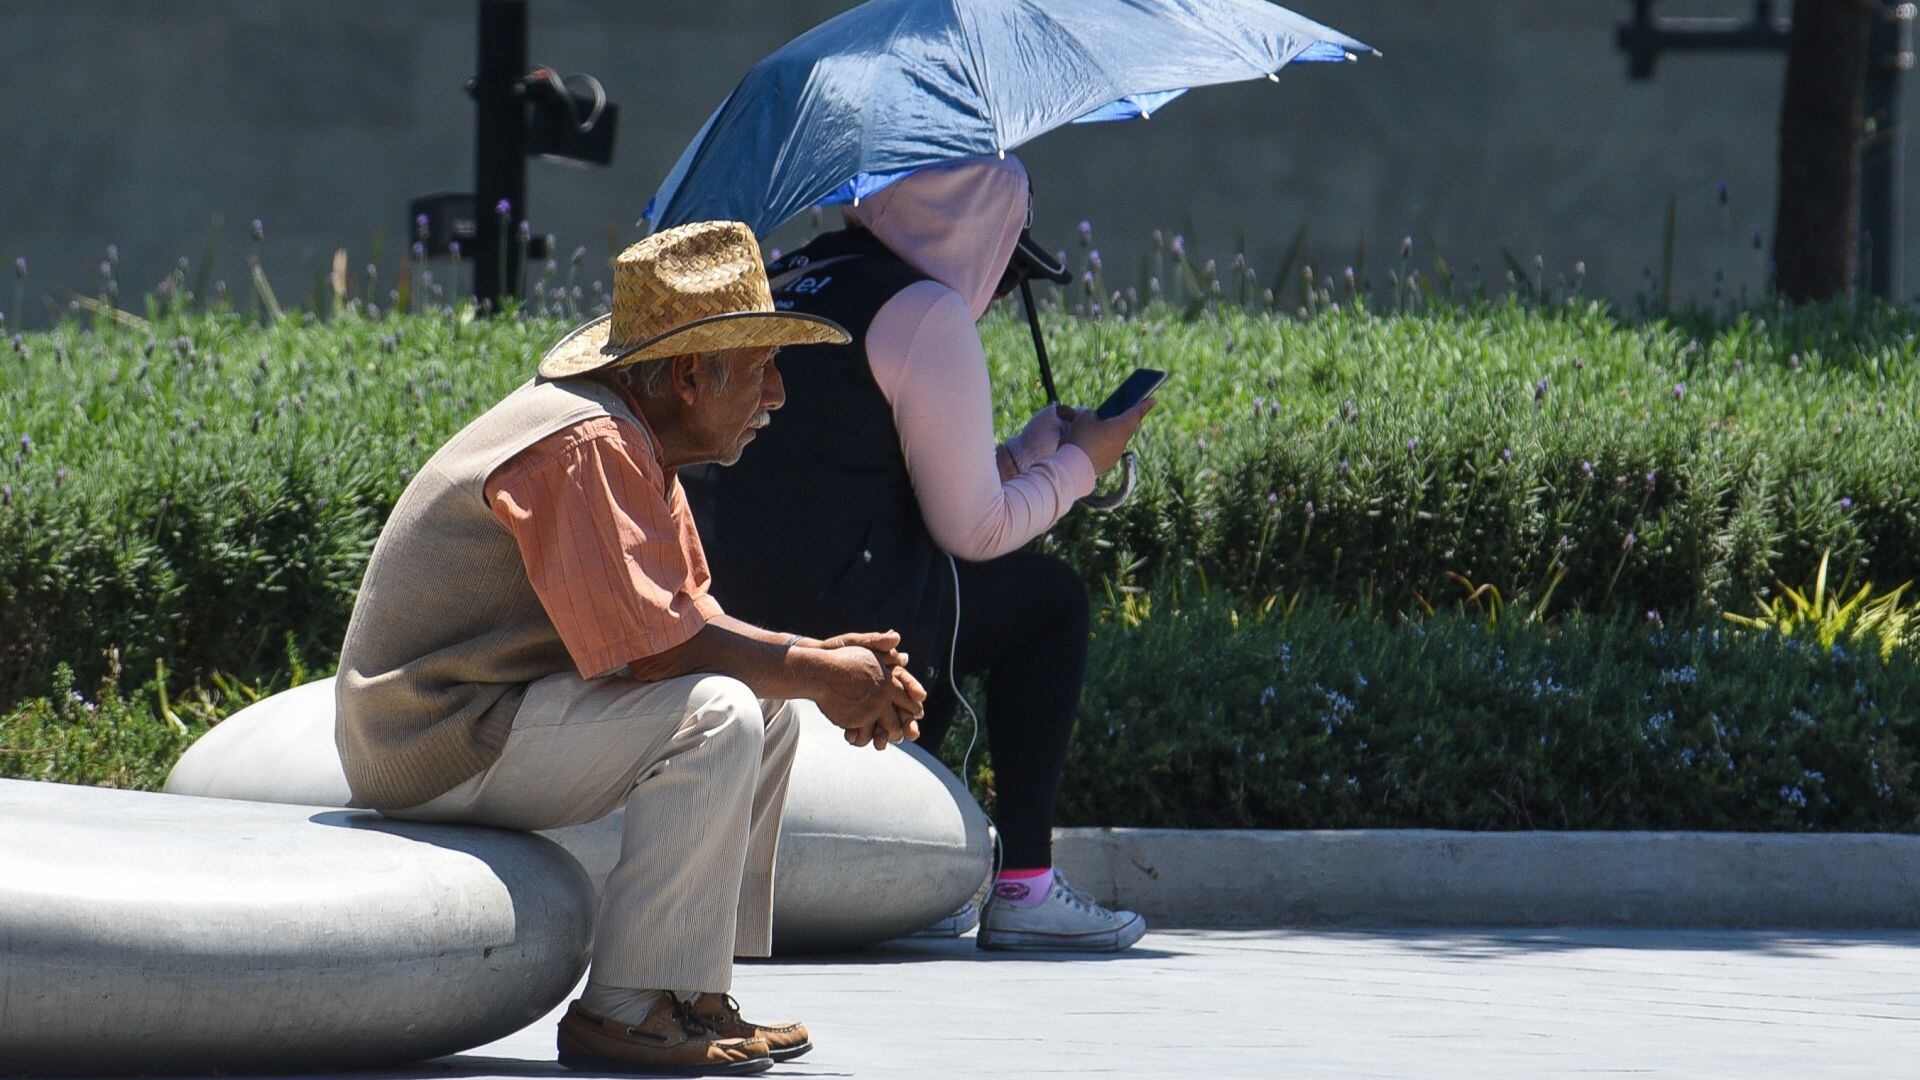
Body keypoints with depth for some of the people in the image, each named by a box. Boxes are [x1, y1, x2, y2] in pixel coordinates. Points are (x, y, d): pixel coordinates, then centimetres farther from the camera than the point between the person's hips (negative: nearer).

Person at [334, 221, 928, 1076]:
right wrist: (820, 675, -15)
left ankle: (695, 995, 8)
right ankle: (626, 1011, -22)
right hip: (436, 752, -11)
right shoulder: (588, 448, -22)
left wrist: (822, 657, -4)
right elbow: (653, 647, -26)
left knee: (772, 705, 12)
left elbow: (690, 617, 13)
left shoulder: (635, 444, 12)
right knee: (715, 713, -25)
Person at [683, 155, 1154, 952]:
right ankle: (1023, 888, 8)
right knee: (1048, 597, 14)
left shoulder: (782, 283, 19)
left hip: (721, 615, 8)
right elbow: (973, 528, -5)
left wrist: (1043, 444, 32)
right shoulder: (926, 313, -7)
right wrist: (1078, 465, 12)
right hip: (836, 626, -8)